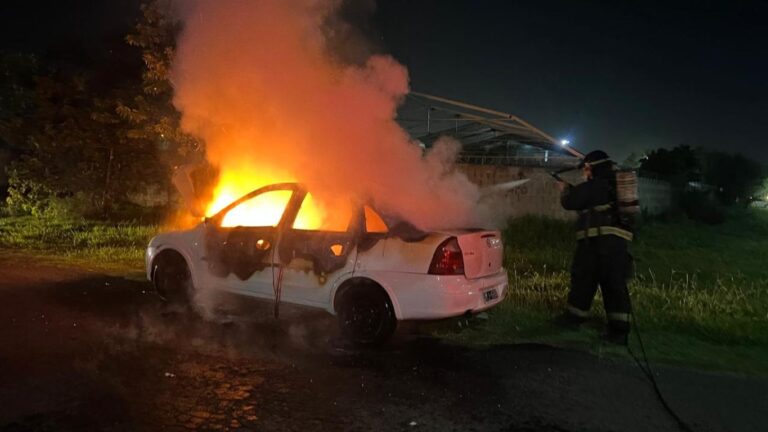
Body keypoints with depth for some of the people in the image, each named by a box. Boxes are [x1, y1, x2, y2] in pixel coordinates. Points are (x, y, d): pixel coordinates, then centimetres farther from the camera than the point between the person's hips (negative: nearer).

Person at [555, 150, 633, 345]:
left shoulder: (593, 186, -5)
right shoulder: (618, 185, 19)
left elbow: (569, 202, 1)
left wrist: (565, 189, 20)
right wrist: (574, 189, 29)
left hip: (598, 239, -7)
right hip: (617, 240, 7)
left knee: (583, 279, 5)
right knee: (615, 283, 5)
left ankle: (574, 316, 17)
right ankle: (619, 330, 2)